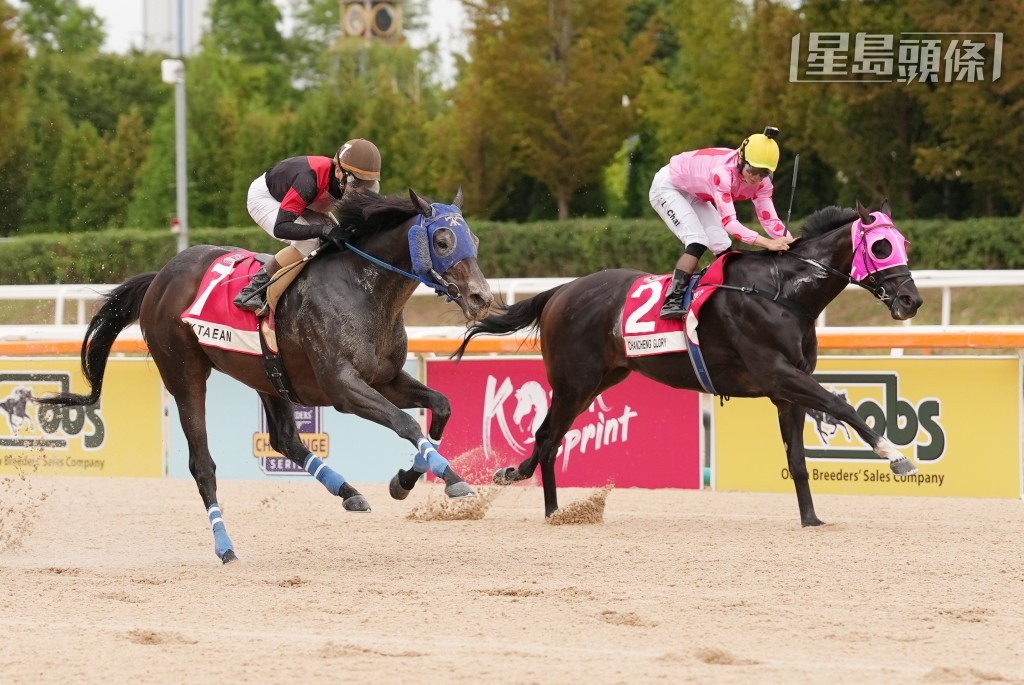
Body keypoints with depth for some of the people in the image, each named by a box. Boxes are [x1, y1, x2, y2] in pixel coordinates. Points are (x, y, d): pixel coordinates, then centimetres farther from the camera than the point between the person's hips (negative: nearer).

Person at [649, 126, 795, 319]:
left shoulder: (761, 181, -18)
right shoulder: (723, 172, -41)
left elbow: (769, 219, -19)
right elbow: (729, 221, -48)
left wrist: (789, 242, -38)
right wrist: (767, 243, -56)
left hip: (694, 196, 8)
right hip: (667, 187, -8)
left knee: (723, 246, -2)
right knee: (697, 241, -24)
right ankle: (672, 302, -27)